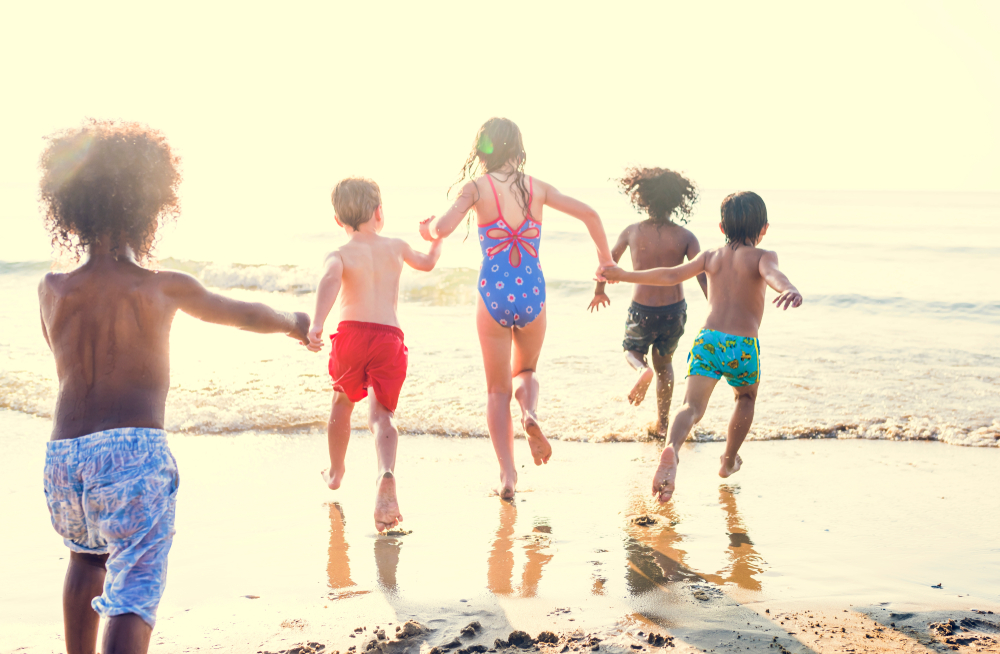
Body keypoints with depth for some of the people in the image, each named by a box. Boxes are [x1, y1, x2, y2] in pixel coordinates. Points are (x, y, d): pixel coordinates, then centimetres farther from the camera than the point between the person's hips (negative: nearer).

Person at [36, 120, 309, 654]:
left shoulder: (52, 290, 8)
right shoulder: (164, 288, 1)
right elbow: (245, 314, 18)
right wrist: (294, 323, 38)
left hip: (63, 454, 5)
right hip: (132, 450, -5)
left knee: (87, 556, 31)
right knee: (134, 586, -7)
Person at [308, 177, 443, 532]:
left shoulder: (339, 254, 7)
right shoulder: (396, 246, 18)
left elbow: (330, 281, -16)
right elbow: (428, 263, 39)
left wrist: (317, 325, -30)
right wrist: (437, 238, 60)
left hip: (351, 332, -1)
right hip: (390, 337, 1)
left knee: (343, 401, 25)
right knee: (381, 415, 0)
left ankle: (336, 472, 45)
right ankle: (386, 475, -31)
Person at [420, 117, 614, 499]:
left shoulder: (477, 187, -3)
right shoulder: (536, 188, 7)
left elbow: (442, 228, -15)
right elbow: (588, 214, 8)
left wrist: (427, 229, 8)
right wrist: (605, 257, 20)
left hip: (494, 296, -2)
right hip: (532, 293, 2)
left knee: (498, 390, 12)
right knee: (525, 371, 26)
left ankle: (507, 475, 4)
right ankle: (530, 414, -8)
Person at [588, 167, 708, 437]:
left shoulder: (632, 232, -4)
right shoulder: (685, 237, -8)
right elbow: (703, 276, -14)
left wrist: (599, 291, 28)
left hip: (642, 311, -1)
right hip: (674, 310, 1)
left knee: (632, 350, 26)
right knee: (664, 362, 24)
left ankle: (642, 369, -11)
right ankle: (663, 422, 26)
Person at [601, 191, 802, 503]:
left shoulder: (711, 256, 17)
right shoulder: (763, 256, 6)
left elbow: (671, 275, 11)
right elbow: (772, 274, -18)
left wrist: (625, 276, 21)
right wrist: (789, 289, -40)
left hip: (707, 339, 2)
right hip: (743, 345, -2)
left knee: (692, 406, -12)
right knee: (746, 397, 29)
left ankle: (672, 449, -43)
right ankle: (729, 460, 37)